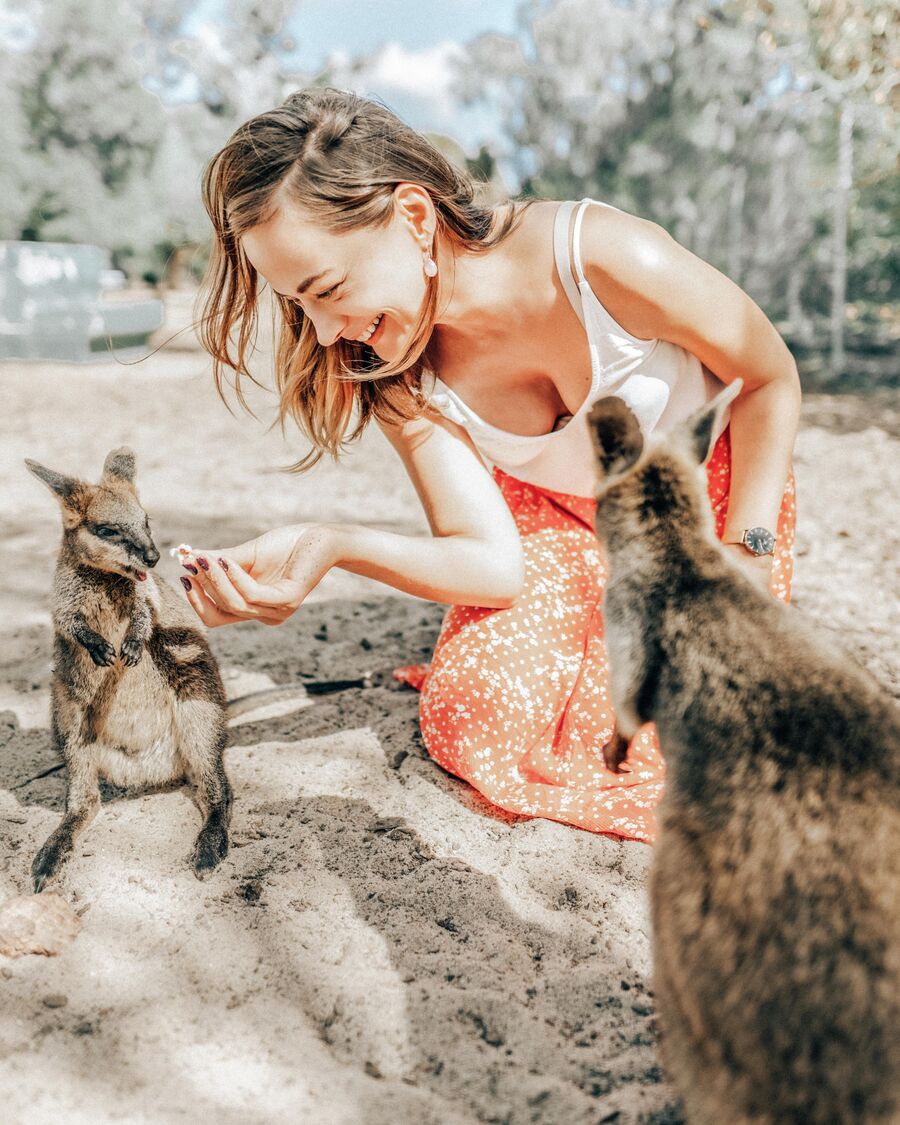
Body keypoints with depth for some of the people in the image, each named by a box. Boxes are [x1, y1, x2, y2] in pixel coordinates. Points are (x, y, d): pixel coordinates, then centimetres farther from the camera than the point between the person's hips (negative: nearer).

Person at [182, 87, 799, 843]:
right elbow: (493, 561, -24)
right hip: (551, 512, 3)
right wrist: (331, 546, -40)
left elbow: (771, 380, -17)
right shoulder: (397, 371, -21)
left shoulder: (607, 259, -35)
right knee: (474, 723, -15)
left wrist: (746, 555, -19)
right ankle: (591, 635, 17)